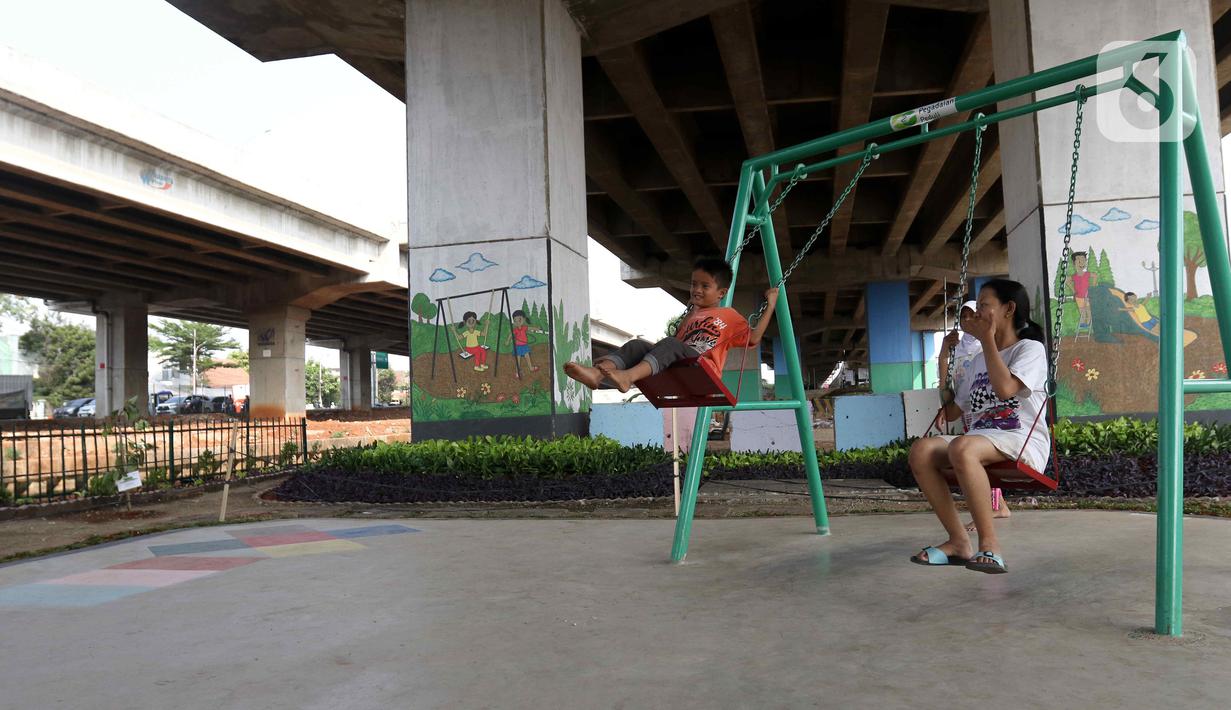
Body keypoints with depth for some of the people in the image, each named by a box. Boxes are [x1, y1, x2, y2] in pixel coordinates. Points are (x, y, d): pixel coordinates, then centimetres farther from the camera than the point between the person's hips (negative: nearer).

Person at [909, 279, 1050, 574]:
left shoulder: (1031, 348, 6)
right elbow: (951, 412, 27)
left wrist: (987, 338, -8)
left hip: (1022, 442, -7)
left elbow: (1005, 388, -17)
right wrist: (943, 362, 26)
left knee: (962, 447, -39)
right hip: (981, 439, 7)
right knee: (921, 449, -25)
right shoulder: (978, 361, 27)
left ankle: (989, 544, -32)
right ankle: (959, 541, -21)